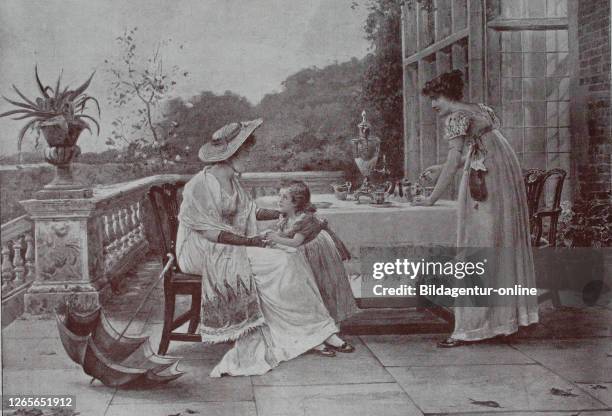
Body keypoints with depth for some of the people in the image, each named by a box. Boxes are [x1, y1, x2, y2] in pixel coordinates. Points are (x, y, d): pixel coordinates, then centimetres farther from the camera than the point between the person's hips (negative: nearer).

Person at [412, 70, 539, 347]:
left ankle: (472, 326, -4)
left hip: (484, 188, -9)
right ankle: (509, 316, 24)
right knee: (505, 245, 14)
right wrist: (441, 170, 23)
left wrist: (432, 198, -11)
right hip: (508, 180, 9)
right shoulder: (481, 111, 17)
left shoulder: (456, 118, -9)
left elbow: (454, 161, -15)